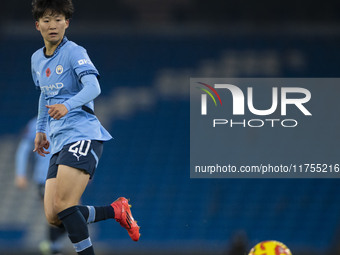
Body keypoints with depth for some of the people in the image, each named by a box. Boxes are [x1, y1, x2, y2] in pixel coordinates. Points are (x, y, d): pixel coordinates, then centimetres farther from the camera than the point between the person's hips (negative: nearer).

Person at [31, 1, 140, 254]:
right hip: (59, 143, 8)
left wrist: (67, 105, -40)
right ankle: (116, 211, 13)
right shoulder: (37, 59, 16)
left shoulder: (74, 52, -8)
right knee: (53, 217, -2)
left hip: (83, 135, -8)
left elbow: (93, 87, -24)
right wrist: (41, 129, 31)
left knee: (64, 206, -22)